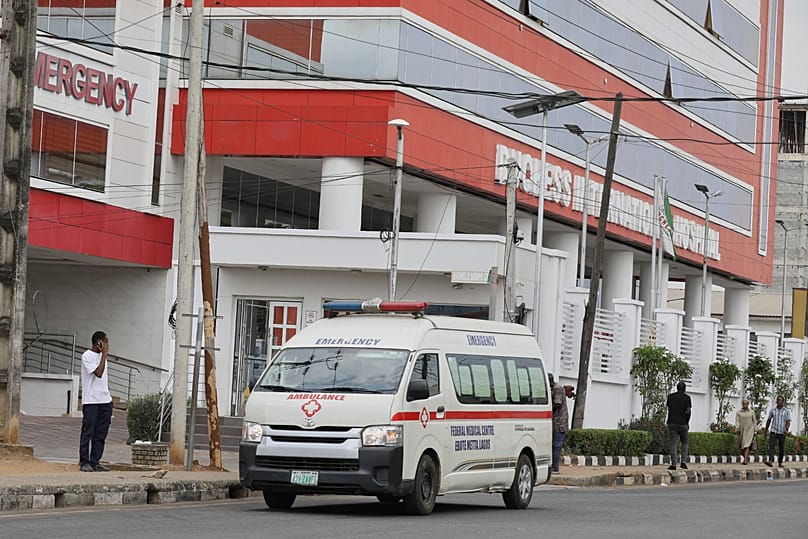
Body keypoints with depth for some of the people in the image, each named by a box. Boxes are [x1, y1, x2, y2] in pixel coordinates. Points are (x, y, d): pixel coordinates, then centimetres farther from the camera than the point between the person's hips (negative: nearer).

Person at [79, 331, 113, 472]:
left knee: (100, 434, 6)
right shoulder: (87, 356, -8)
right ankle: (84, 462, 0)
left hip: (105, 400, 7)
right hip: (91, 401, -7)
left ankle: (95, 462, 9)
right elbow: (98, 373, -19)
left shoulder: (101, 355, 16)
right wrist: (104, 355, -14)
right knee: (88, 433, -4)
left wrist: (107, 394, 15)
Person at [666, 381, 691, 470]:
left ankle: (673, 464, -8)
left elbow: (669, 409, 10)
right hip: (683, 424, -1)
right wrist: (687, 423, 4)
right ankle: (683, 461, 3)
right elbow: (688, 411, -7)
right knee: (684, 443, 15)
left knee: (673, 444, 0)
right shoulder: (687, 397, -2)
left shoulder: (670, 396, 7)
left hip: (672, 423, 1)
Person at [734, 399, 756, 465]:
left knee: (747, 445, -17)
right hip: (741, 431, 2)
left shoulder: (751, 412, 5)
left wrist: (755, 431, 6)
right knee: (742, 447, 8)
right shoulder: (738, 412, 5)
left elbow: (754, 422, 9)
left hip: (749, 430, -2)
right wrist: (737, 429, -18)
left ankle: (745, 460, -24)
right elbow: (737, 421, -3)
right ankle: (746, 457, 32)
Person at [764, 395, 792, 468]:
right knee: (771, 446, -17)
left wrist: (786, 429, -26)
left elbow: (788, 422, -8)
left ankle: (780, 462, 22)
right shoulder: (772, 410, 6)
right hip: (773, 432, 0)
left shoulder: (787, 411, 1)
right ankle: (770, 461, -30)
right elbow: (769, 420, 17)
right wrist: (766, 430, 20)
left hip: (782, 433, 0)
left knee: (781, 448, 7)